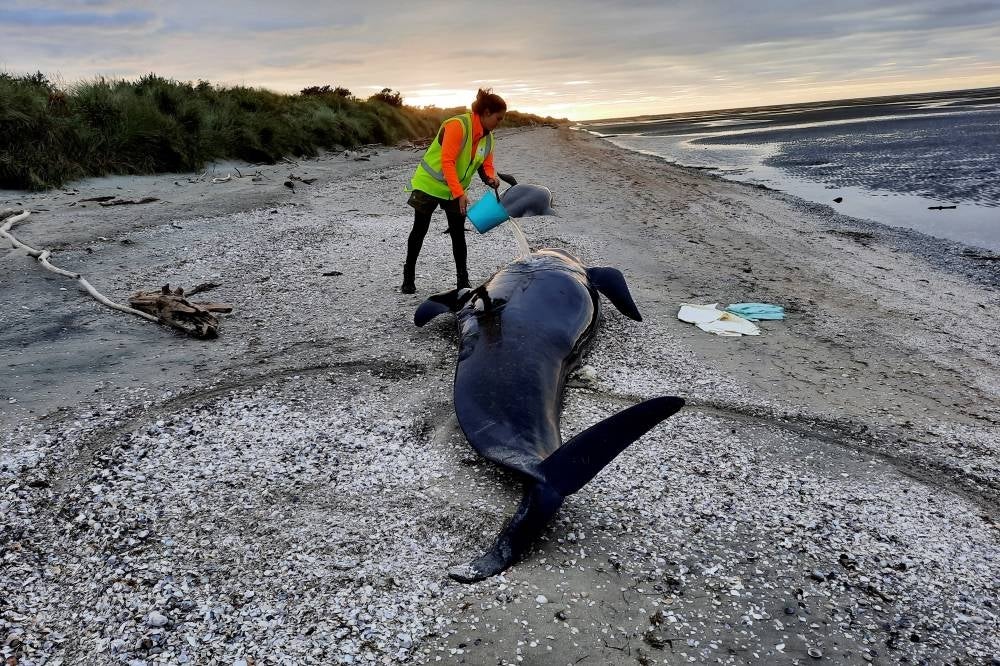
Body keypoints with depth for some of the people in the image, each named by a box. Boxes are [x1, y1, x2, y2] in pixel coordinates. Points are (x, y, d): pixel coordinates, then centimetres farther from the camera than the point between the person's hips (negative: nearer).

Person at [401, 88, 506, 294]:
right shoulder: (458, 125, -25)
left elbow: (486, 165, 5)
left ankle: (463, 281, 8)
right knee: (419, 231, 3)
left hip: (456, 191, 6)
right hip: (429, 184, -6)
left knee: (458, 234, 1)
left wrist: (490, 178, -19)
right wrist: (459, 193, -36)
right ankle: (408, 278, 16)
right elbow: (447, 162, -31)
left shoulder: (488, 137, -1)